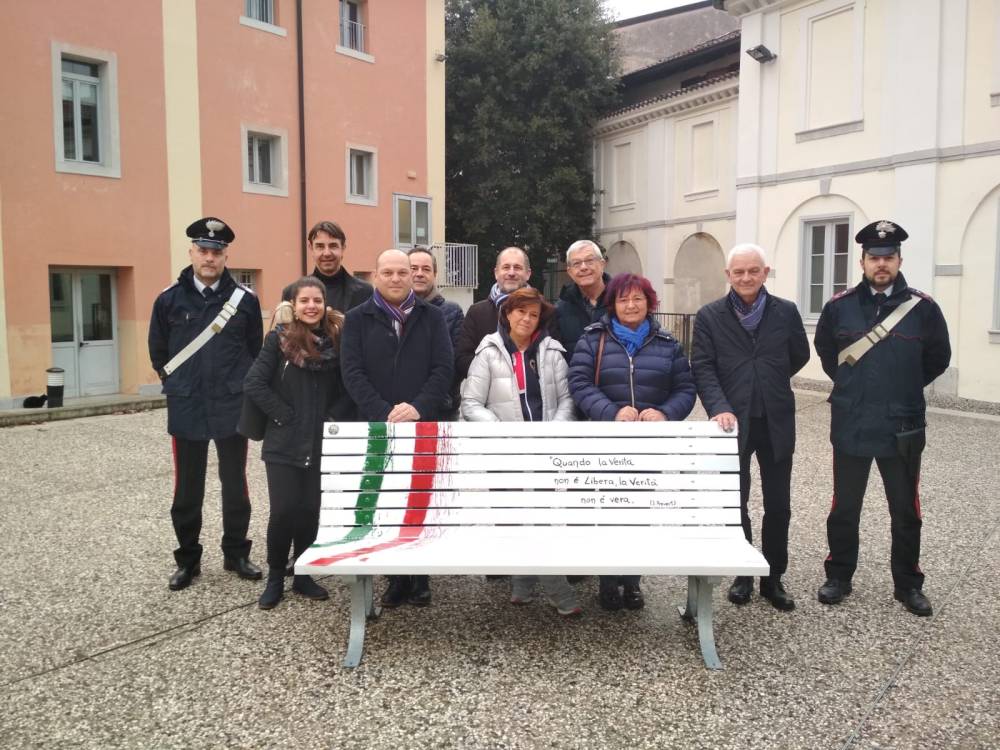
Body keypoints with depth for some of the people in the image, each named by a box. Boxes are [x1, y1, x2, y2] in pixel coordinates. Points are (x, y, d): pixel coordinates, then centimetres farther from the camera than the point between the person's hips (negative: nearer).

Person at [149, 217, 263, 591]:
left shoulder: (245, 299, -1)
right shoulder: (169, 299, 1)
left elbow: (256, 351, 6)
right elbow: (158, 353, 10)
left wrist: (242, 388, 4)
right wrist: (177, 388, 9)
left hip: (232, 409, 0)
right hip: (186, 410, 1)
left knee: (235, 486, 10)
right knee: (187, 490, 9)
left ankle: (236, 554, 25)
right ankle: (188, 560, 24)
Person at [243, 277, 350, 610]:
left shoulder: (336, 340, 3)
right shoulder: (280, 338, -5)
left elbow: (344, 389, 11)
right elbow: (254, 383, -9)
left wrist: (333, 417, -3)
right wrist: (284, 415, -11)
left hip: (321, 444, 3)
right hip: (284, 444, -2)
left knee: (311, 511, 7)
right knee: (283, 511, -5)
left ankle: (303, 575, 24)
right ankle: (275, 578, 15)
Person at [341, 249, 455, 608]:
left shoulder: (432, 317, 9)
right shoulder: (357, 319, 7)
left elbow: (444, 367, -1)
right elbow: (352, 372, -3)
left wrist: (419, 407, -17)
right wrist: (384, 413, -16)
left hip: (426, 425, 0)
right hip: (376, 427, 0)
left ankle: (420, 576, 16)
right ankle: (396, 577, 15)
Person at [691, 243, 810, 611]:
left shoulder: (786, 311, 2)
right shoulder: (709, 316, -2)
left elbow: (799, 356, 14)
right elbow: (703, 368, -8)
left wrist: (770, 384, 13)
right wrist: (720, 407, -21)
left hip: (776, 422, 1)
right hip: (733, 422, -1)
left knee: (778, 505, 8)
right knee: (734, 503, 8)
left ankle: (773, 578, 23)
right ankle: (742, 574, 25)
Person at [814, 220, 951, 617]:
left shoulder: (923, 308, -5)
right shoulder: (839, 306, -2)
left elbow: (938, 359, 8)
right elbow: (825, 351, 15)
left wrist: (904, 391, 10)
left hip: (903, 428, 0)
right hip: (850, 427, 1)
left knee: (905, 511, 12)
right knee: (844, 508, 11)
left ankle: (908, 584, 27)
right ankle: (839, 576, 26)